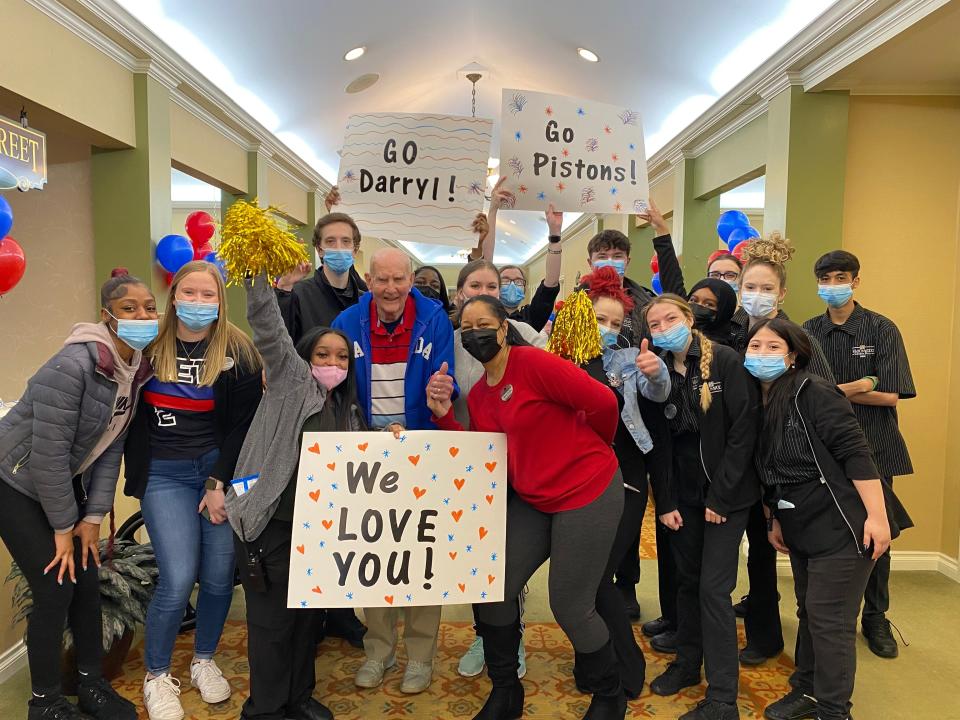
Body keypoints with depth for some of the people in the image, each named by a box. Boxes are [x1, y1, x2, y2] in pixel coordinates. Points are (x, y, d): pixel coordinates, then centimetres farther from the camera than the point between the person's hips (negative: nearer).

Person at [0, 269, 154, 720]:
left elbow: (112, 445, -2)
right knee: (56, 588, -5)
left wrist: (93, 516, -3)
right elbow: (48, 453, -25)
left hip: (68, 482, 7)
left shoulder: (136, 368, -7)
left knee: (88, 581, 7)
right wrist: (63, 526, -16)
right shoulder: (72, 365, -29)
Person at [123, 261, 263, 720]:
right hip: (162, 473, 0)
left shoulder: (238, 351, -3)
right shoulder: (149, 344, -1)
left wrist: (220, 483, -7)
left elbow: (244, 425, -3)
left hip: (220, 467, 1)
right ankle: (156, 676, 19)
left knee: (219, 575, 1)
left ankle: (204, 661, 30)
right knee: (178, 580, -8)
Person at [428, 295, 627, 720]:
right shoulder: (478, 395, 6)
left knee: (570, 608, 1)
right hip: (532, 501, 8)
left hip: (588, 494, -7)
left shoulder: (533, 363, -19)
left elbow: (603, 401, -22)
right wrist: (444, 416, -4)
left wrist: (589, 449, -2)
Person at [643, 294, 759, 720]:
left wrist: (720, 496, -15)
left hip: (726, 493, -4)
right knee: (686, 580, 13)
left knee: (713, 587, -6)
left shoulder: (726, 362, -10)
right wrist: (665, 502, -1)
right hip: (684, 494, 4)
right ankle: (687, 663, 32)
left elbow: (744, 430, -14)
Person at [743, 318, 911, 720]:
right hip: (801, 529, 8)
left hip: (841, 526, -7)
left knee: (829, 619, 0)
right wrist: (773, 520, 17)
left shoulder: (813, 393, -17)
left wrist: (877, 516, -23)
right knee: (809, 611, 19)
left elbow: (855, 453, -21)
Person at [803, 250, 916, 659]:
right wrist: (857, 387, -13)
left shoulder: (881, 329, -1)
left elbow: (890, 395, -9)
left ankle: (876, 619, 24)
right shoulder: (809, 332, 4)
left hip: (873, 447, -1)